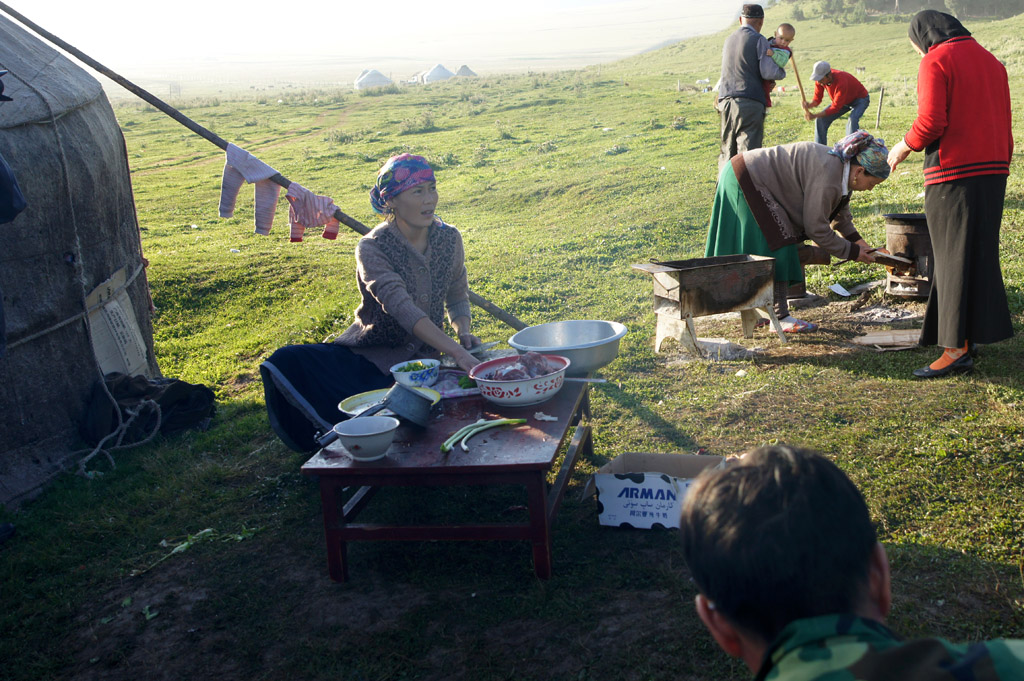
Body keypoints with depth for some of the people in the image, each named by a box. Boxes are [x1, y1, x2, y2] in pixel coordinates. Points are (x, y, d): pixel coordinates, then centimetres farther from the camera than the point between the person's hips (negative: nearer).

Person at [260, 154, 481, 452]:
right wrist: (456, 351, -41)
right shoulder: (372, 248, -16)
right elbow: (401, 308, -30)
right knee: (288, 363, -28)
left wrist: (464, 332, -10)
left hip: (424, 356, 2)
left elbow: (458, 297, 14)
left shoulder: (448, 238, -1)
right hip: (369, 354, -2)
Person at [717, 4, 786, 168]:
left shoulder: (729, 40, 17)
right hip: (750, 103, -6)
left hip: (725, 101, 6)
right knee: (748, 153, -8)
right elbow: (768, 72, -9)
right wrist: (782, 72, 11)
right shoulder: (759, 40, -2)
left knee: (727, 152, 11)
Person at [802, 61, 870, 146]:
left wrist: (814, 116, -41)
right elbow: (817, 99, -10)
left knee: (852, 121, -34)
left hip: (860, 99, -7)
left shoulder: (841, 81, -41)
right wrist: (809, 105, -35)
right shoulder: (820, 79, -20)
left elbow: (836, 107, -35)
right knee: (821, 119, -5)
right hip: (844, 100, 7)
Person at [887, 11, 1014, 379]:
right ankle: (977, 331, 23)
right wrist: (1000, 166, 20)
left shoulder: (936, 61, -7)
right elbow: (1003, 125, 16)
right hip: (992, 171, 8)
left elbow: (931, 122, -17)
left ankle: (956, 349, -3)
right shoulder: (990, 61, 17)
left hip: (953, 173, -7)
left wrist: (903, 147, -1)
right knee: (981, 255, 13)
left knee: (954, 259, -5)